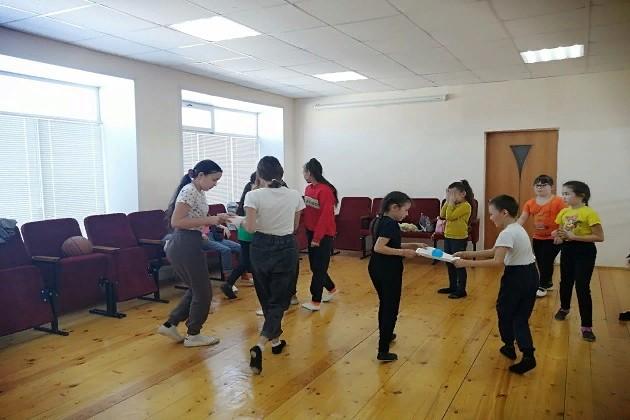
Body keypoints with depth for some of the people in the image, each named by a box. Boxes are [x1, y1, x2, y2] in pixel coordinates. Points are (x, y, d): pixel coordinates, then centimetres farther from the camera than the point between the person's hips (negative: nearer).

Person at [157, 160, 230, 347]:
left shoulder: (198, 192, 14)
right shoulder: (189, 191, -16)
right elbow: (176, 222, -23)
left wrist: (214, 219, 5)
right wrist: (209, 220, -21)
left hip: (185, 246, 10)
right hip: (185, 247, -10)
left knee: (196, 289, 19)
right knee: (203, 292, 4)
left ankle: (170, 325, 25)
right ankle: (193, 335, 19)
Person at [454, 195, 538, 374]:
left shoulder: (507, 233, -21)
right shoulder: (517, 229, 11)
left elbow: (497, 262, -30)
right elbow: (492, 252, 12)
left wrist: (468, 263, -28)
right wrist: (467, 253, 6)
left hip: (517, 276, -9)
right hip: (530, 275, 9)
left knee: (504, 310, 14)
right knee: (521, 318, 12)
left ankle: (509, 347, 33)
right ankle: (528, 355, 5)